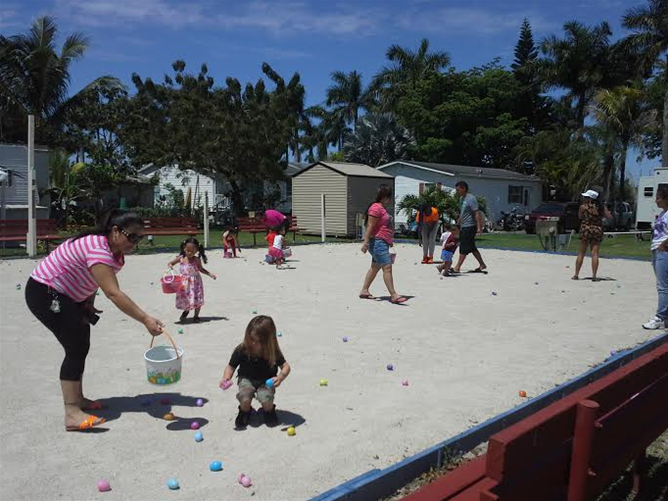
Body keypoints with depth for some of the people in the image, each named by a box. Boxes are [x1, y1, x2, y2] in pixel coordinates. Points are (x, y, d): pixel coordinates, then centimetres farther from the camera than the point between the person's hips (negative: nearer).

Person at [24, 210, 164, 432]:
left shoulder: (116, 252, 0)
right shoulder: (98, 249, -32)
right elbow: (113, 293, -41)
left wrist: (88, 304, -8)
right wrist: (145, 319, -46)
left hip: (66, 295, 10)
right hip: (44, 294, -10)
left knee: (81, 346, 13)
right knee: (76, 348, -15)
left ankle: (77, 399, 27)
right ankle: (72, 415, -14)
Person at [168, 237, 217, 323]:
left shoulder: (197, 260, -10)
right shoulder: (180, 258, -8)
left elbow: (201, 269, 6)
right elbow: (170, 263, 5)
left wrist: (210, 274, -4)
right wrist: (170, 265, -19)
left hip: (195, 282, -1)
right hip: (184, 283, 1)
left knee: (197, 299, 3)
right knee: (184, 298, 10)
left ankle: (196, 316, 23)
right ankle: (186, 311, 42)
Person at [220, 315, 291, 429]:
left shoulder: (273, 352, -23)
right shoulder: (241, 350, -22)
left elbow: (285, 366, -15)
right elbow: (231, 366, -9)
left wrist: (281, 377, -37)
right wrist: (226, 378, -29)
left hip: (266, 381, 0)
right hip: (246, 379, 1)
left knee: (266, 401, -28)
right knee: (245, 399, -29)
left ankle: (269, 411, 11)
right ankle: (245, 412, 9)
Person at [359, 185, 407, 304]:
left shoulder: (382, 208, 20)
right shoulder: (376, 208, -12)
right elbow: (370, 226, -18)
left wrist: (389, 241, 30)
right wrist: (366, 241, -22)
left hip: (383, 243, 11)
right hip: (378, 242, -11)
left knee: (375, 267, 14)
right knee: (387, 267, -14)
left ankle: (364, 291, 21)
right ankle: (393, 295, -15)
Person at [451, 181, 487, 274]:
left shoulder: (471, 198, -14)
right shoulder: (462, 199, 14)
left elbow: (477, 213, -18)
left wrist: (479, 227, -22)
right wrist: (458, 225, 23)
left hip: (469, 227, -10)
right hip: (463, 227, 10)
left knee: (464, 247, -6)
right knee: (472, 247, 14)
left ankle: (457, 267, -3)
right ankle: (482, 265, 22)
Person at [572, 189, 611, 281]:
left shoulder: (583, 207, -6)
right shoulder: (601, 207, 3)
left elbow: (580, 217, 7)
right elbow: (608, 216, 4)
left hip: (585, 230, -2)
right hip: (598, 231, 2)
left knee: (581, 253, 6)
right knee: (595, 254, 2)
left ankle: (576, 275, 8)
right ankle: (594, 276, -2)